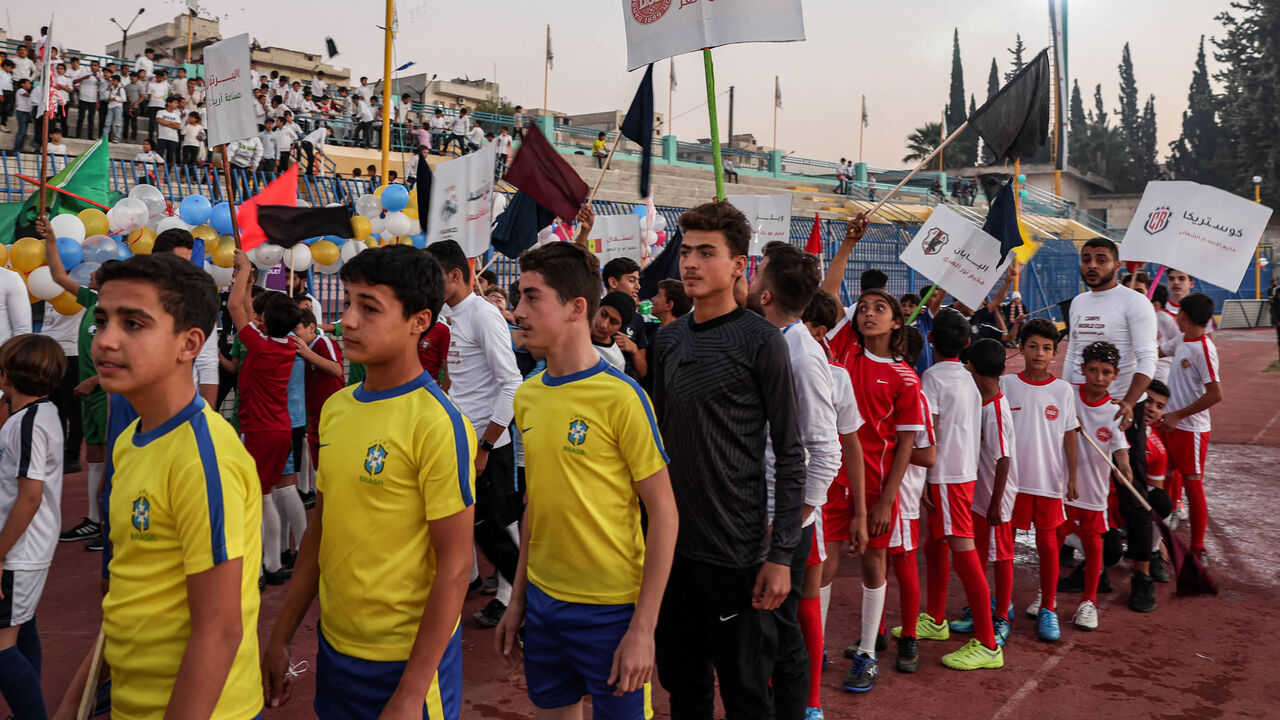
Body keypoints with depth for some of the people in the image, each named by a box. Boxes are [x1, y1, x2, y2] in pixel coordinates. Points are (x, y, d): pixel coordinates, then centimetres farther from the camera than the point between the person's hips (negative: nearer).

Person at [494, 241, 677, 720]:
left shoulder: (621, 397, -16)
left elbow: (664, 516, -14)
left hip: (611, 608, -6)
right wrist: (517, 599, 13)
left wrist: (643, 628, -16)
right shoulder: (527, 397, 3)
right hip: (543, 601, 6)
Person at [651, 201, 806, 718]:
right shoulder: (669, 338, 7)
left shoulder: (759, 340, -10)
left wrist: (781, 555, -14)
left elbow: (789, 456, -11)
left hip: (736, 550, -5)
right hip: (671, 541, 6)